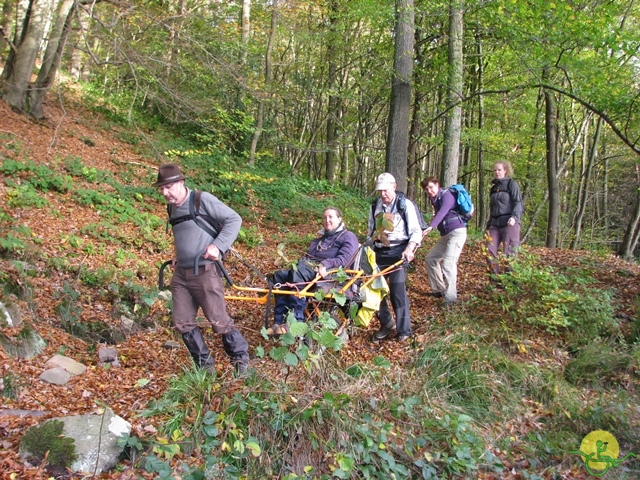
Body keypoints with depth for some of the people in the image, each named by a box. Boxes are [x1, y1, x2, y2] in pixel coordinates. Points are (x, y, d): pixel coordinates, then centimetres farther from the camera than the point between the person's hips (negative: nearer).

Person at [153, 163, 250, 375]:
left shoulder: (203, 200, -11)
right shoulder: (173, 208, 13)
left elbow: (234, 220, -11)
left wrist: (218, 245, -19)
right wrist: (178, 257, 14)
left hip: (205, 272, -8)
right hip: (181, 274, 8)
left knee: (218, 320, -2)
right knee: (183, 323, 7)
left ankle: (241, 359, 18)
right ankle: (204, 366, 21)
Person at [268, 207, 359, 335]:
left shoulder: (348, 237, 8)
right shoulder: (320, 239, 33)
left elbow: (344, 259, -9)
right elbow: (309, 256, 21)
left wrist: (324, 264, -25)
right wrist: (300, 264, -1)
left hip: (327, 273, -8)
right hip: (308, 268, 8)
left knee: (296, 276, -36)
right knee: (280, 275, -20)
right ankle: (280, 322, -25)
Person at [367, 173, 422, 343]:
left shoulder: (405, 205, -3)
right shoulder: (375, 207, 14)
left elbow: (416, 231, -7)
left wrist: (409, 249, -21)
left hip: (398, 252, -5)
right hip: (379, 252, 6)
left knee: (398, 291, -12)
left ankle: (404, 330, 0)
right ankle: (386, 324, 20)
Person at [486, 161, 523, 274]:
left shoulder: (511, 184, 3)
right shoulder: (494, 188, 22)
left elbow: (518, 202, -6)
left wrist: (514, 216, -23)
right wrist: (488, 226, 20)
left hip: (509, 223, -6)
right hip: (495, 224, 6)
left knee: (509, 253, -10)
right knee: (489, 252, -4)